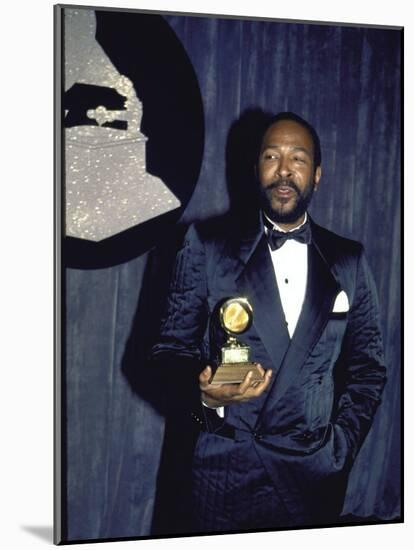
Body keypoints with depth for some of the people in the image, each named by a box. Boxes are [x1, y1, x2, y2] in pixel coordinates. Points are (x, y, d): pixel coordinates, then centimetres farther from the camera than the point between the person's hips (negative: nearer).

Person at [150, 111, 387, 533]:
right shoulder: (207, 245, -1)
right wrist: (205, 393, -20)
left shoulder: (349, 261, 5)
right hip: (227, 471, -1)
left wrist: (339, 452, -1)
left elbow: (368, 368, 8)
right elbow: (170, 350, 0)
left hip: (317, 478, 2)